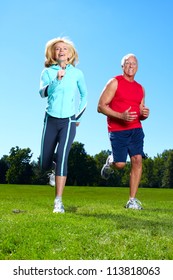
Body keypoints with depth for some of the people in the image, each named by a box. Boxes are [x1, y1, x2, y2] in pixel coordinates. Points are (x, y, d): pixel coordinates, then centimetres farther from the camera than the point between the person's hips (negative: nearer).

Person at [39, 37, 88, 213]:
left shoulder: (77, 73, 1)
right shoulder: (47, 72, 0)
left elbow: (84, 95, 16)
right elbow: (42, 92, -18)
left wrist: (79, 116, 13)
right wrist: (57, 79, -33)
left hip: (69, 121, -2)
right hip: (51, 120, 2)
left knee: (62, 157, -20)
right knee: (45, 164, 5)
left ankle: (58, 202, -16)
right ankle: (56, 169, 43)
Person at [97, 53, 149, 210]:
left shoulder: (140, 88, 17)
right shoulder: (115, 83, -1)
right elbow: (101, 107, -8)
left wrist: (144, 114, -3)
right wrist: (121, 116, -20)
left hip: (136, 129, 5)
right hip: (117, 130, -4)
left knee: (137, 160, -9)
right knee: (120, 164, -10)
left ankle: (132, 200, -1)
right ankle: (110, 162, 29)